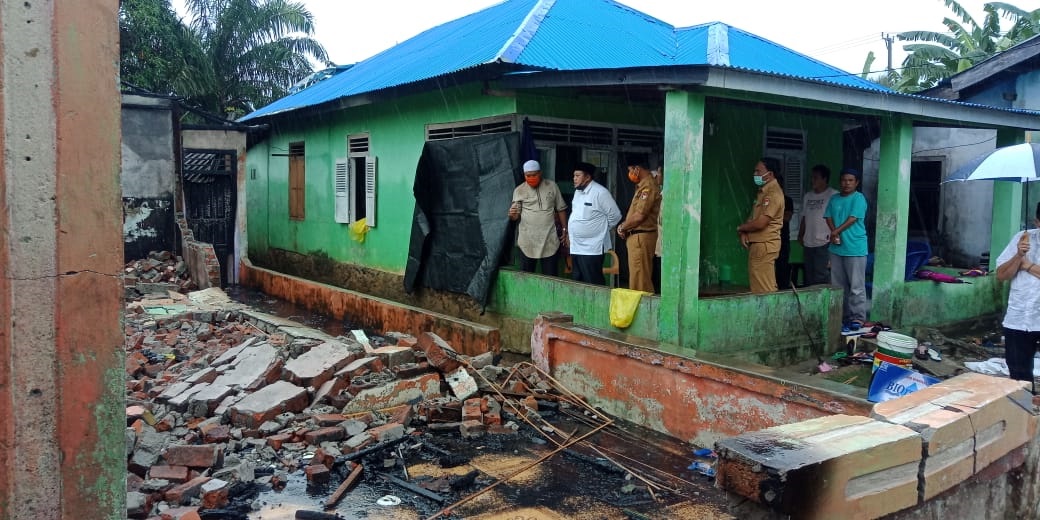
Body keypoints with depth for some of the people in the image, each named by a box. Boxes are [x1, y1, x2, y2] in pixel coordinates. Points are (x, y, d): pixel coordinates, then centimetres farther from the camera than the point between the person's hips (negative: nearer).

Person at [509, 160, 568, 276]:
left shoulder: (552, 186, 4)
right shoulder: (519, 190, 2)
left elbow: (560, 209, 11)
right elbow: (515, 216, -2)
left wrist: (564, 229, 8)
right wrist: (512, 215, -25)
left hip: (550, 239, 0)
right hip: (527, 240, 0)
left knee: (550, 275, 5)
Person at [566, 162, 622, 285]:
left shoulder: (600, 192, -12)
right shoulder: (577, 192, 13)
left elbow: (615, 216, -9)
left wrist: (600, 229, 1)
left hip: (592, 248, -8)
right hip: (576, 247, 8)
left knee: (593, 284, -5)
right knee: (577, 281, 13)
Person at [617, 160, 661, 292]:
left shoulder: (648, 186, -15)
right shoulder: (643, 186, 17)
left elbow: (639, 216, -19)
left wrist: (623, 227, -5)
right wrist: (625, 225, 4)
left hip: (641, 236, -10)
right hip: (636, 236, 10)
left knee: (640, 278, -8)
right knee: (636, 276, 14)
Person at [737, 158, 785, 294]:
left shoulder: (773, 193, -16)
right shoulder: (763, 191, 16)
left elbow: (760, 223, -22)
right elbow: (753, 217, 18)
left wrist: (740, 228, -5)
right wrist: (744, 233, 0)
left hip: (765, 245, -10)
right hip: (758, 243, 10)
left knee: (763, 289, -7)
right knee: (759, 286, 13)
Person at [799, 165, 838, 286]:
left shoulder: (833, 195, -6)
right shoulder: (808, 196, 16)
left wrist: (832, 235, -18)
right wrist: (800, 235, 13)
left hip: (824, 244, -7)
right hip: (808, 244, 7)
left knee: (821, 277, -9)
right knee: (809, 277, 10)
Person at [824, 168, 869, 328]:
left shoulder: (859, 198, -6)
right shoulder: (834, 199, 13)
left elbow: (852, 219, -12)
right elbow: (828, 218, 8)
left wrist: (836, 232, -8)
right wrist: (834, 234, -8)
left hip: (855, 249, -6)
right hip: (837, 248, 6)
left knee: (856, 286, -5)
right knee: (837, 285, 12)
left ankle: (858, 318, -2)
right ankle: (840, 315, 21)